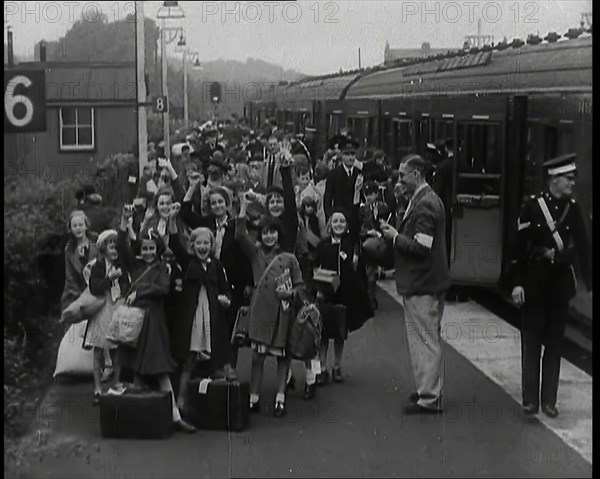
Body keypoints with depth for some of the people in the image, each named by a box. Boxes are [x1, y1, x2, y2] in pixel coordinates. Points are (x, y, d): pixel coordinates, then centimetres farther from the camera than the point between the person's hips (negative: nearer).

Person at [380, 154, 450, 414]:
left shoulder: (425, 205, -19)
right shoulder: (424, 200, 13)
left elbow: (421, 247, -24)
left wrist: (396, 237, -13)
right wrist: (396, 233, 6)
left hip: (422, 286, -10)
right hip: (422, 283, 10)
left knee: (426, 340, -3)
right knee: (428, 340, 17)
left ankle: (429, 398, 3)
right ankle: (430, 390, 27)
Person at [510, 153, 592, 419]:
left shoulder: (573, 208, 2)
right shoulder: (533, 205, -8)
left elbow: (583, 246, 4)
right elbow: (519, 246, -8)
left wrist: (589, 284, 1)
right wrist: (517, 283, -11)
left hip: (561, 283, 3)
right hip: (535, 283, -3)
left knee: (555, 344, 8)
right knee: (531, 344, 4)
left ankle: (549, 401, 16)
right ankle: (530, 400, 9)